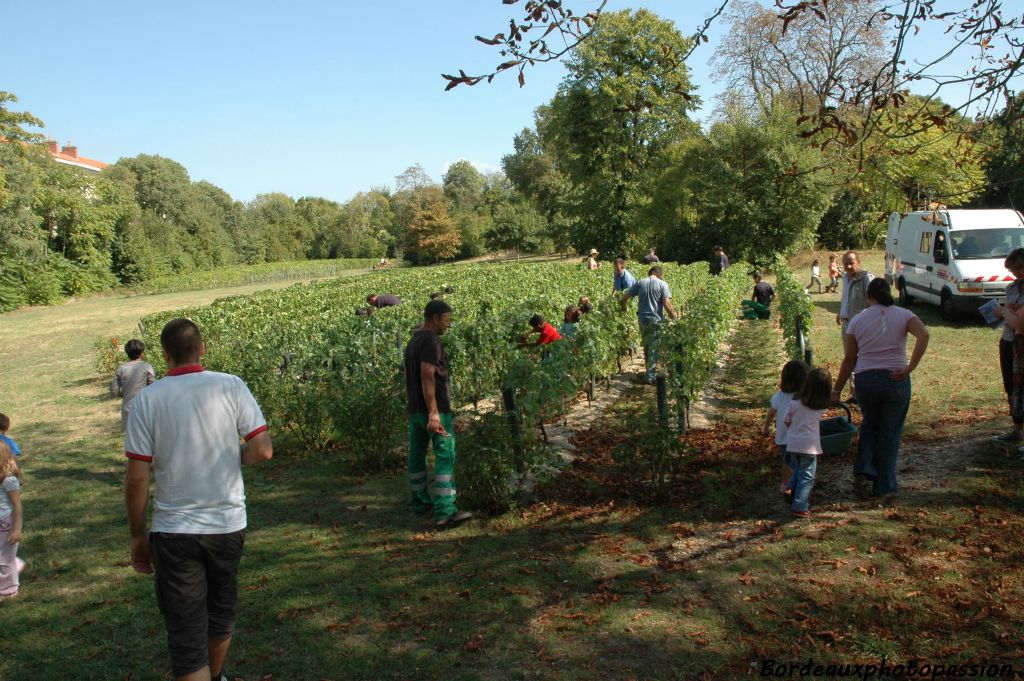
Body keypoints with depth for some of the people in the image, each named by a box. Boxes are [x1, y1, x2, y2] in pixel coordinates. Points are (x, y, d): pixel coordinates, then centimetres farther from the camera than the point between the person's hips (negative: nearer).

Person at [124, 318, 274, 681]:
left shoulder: (147, 399, -9)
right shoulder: (230, 386, -7)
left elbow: (137, 477, -8)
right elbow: (263, 449, -11)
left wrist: (138, 536, 4)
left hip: (174, 531, -2)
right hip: (227, 525, 2)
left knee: (186, 636, 6)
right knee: (220, 613, 26)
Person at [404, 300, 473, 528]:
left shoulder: (412, 341, 16)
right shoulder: (431, 340, -14)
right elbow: (427, 376, -22)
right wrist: (433, 412, -25)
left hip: (415, 409, 10)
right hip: (434, 408, -10)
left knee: (417, 454, 15)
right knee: (445, 456, -11)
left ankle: (420, 501, 27)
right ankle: (445, 511, -16)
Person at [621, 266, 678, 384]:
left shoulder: (640, 283, 5)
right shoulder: (662, 285, -6)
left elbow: (624, 297, 5)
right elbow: (667, 304, -14)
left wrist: (623, 308, 21)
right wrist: (674, 317, -2)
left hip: (642, 319, 4)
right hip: (656, 320, -4)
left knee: (646, 346, 19)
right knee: (654, 348, 2)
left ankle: (649, 371, 31)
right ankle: (650, 376, 1)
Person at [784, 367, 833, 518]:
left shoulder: (795, 402, -4)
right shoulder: (822, 407, -6)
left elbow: (787, 421, 3)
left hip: (792, 444, 3)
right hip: (809, 446, -3)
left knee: (796, 473, 20)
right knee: (806, 477, 3)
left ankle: (793, 503, 25)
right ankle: (799, 507, -1)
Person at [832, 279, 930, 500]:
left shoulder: (857, 320, 5)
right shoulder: (903, 315, 3)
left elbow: (849, 359, 4)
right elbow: (924, 335, -18)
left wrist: (837, 390, 8)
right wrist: (910, 367, -16)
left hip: (865, 380, 1)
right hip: (896, 381, -1)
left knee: (870, 425, 25)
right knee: (890, 431, 13)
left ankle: (863, 471, 8)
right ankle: (883, 486, 18)